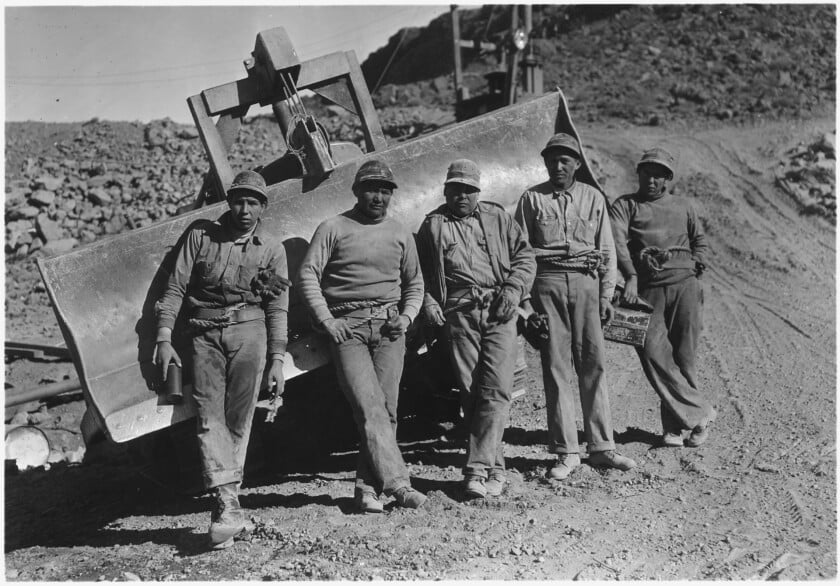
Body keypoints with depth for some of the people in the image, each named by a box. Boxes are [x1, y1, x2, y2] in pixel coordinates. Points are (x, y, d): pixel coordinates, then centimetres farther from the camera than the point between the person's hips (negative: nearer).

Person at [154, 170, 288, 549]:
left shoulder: (271, 249, 11)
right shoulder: (201, 235, 10)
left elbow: (277, 307, 9)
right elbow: (175, 288, 8)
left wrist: (277, 358, 2)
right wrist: (164, 339, -1)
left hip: (249, 330, 0)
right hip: (205, 332, 0)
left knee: (238, 417, -5)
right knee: (210, 415, -11)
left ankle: (226, 498, 3)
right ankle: (228, 506, -16)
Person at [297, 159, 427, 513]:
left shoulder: (400, 235, 18)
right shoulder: (333, 228, 7)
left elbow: (414, 283, 24)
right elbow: (307, 274, 1)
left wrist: (406, 317, 6)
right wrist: (326, 320, -8)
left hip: (388, 326, 3)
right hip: (347, 325, -3)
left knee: (387, 409, -4)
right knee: (369, 407, -15)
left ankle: (367, 487, 3)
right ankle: (396, 482, -18)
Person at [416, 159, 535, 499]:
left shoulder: (497, 218, 16)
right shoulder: (433, 225, 13)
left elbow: (524, 256, 15)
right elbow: (420, 272, 12)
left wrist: (513, 289, 0)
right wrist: (428, 301, -4)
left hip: (499, 312, 0)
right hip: (458, 315, 0)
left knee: (495, 390, -12)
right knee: (470, 392, -1)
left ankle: (478, 467, -10)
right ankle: (495, 466, 9)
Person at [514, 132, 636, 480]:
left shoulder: (593, 198, 13)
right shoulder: (532, 199, 8)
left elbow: (607, 250, 13)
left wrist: (606, 295, 4)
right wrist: (523, 297, -4)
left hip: (586, 281, 2)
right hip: (547, 281, -1)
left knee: (593, 364, 0)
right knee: (555, 366, -2)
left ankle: (601, 447, 8)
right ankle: (566, 452, 3)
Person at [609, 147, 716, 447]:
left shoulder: (683, 206, 20)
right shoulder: (625, 205, 8)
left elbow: (700, 239, 31)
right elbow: (617, 240, -8)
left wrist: (696, 265, 11)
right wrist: (631, 277, -23)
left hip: (684, 286, 2)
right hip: (647, 289, -2)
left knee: (684, 355, -1)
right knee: (653, 352, -13)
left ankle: (675, 423, 9)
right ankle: (700, 412, -4)